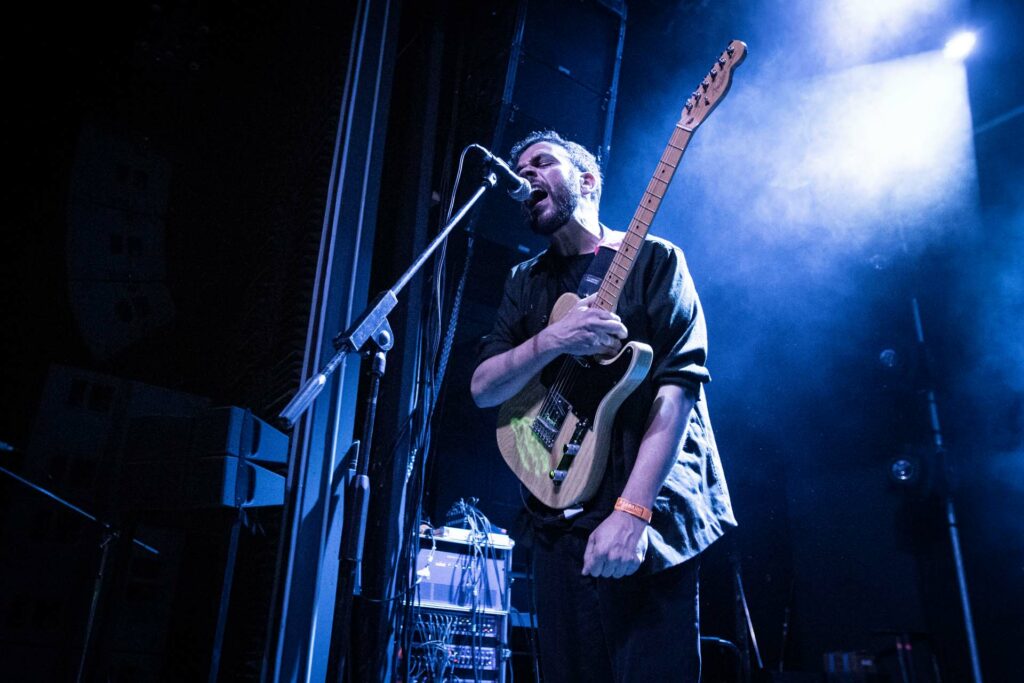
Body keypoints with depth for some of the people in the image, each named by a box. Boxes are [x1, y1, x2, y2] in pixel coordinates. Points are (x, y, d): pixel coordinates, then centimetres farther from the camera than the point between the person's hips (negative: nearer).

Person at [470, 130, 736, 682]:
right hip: (560, 520, 5)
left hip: (646, 521, -4)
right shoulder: (526, 281, 15)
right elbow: (482, 388, 4)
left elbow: (678, 383, -11)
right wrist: (552, 340, -17)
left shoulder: (653, 258, 1)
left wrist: (631, 511, -22)